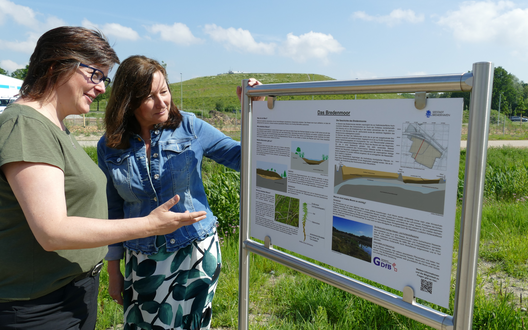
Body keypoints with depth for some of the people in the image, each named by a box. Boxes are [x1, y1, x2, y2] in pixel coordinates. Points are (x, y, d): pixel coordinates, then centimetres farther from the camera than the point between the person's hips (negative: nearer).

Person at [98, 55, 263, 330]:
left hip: (196, 254, -1)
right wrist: (113, 273, 8)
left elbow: (243, 158, -4)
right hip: (143, 263, 2)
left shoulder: (189, 127, -7)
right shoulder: (109, 148, -3)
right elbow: (112, 213, 5)